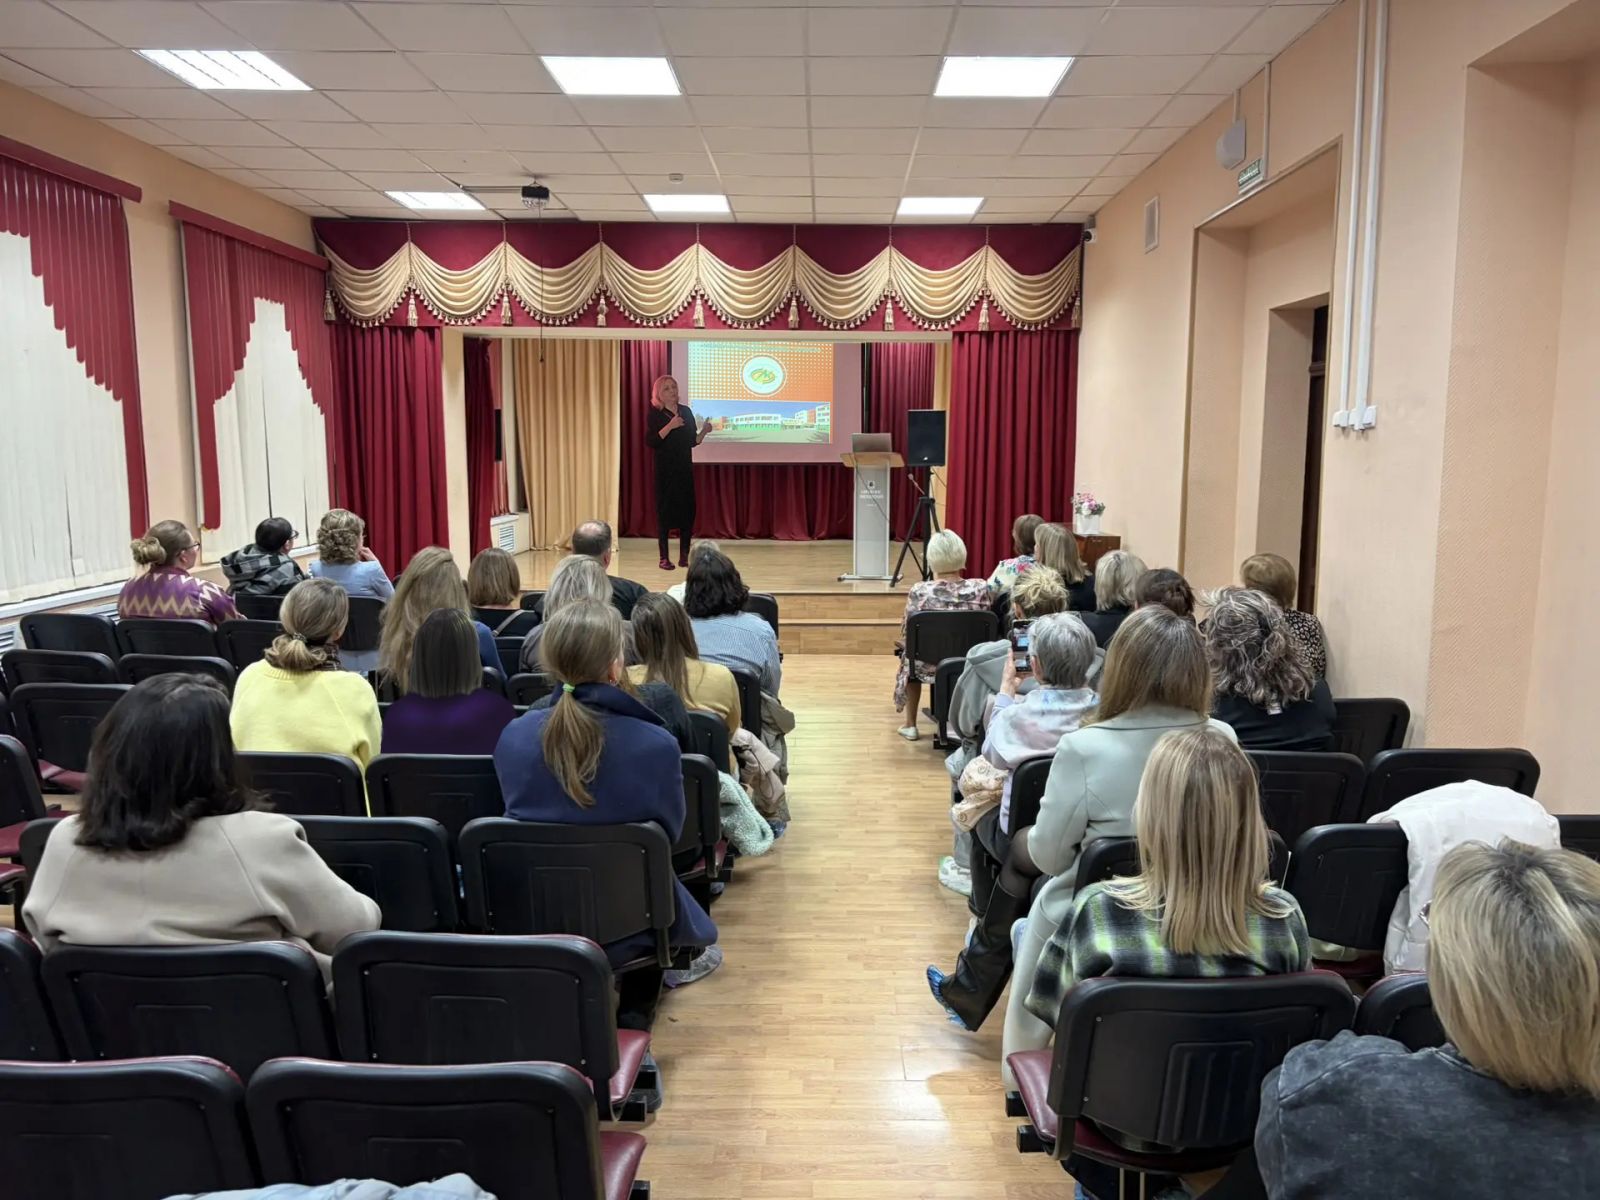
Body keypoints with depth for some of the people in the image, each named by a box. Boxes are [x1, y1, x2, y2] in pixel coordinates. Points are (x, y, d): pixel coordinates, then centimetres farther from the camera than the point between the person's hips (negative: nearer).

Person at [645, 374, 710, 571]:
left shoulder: (686, 411, 10)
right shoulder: (655, 414, -4)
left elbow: (692, 441, 14)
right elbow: (650, 441, -15)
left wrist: (704, 431, -4)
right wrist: (670, 426, -21)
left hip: (685, 468, 5)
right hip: (665, 470, -4)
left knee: (687, 511, 2)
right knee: (664, 511, -3)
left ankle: (684, 556, 11)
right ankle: (664, 558, 3)